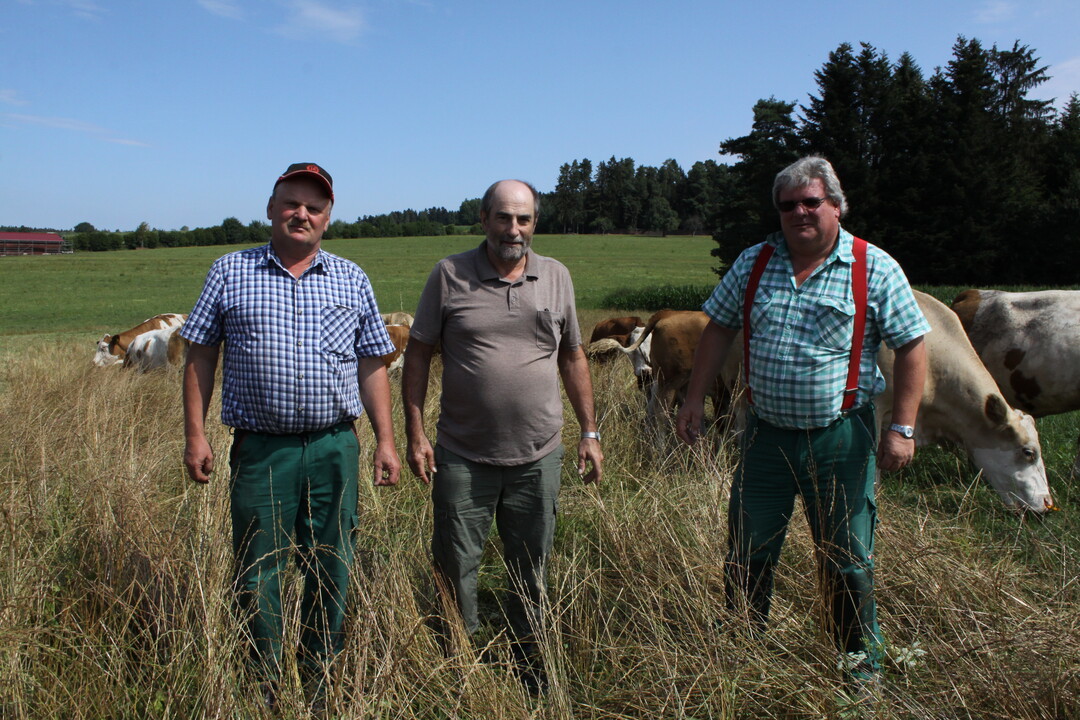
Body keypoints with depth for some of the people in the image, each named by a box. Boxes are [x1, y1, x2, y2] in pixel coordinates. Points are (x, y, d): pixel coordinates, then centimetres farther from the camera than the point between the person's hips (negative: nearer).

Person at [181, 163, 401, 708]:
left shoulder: (351, 279, 10)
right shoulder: (230, 272, 6)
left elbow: (372, 366, 10)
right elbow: (200, 356, 6)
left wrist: (385, 439, 4)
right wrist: (195, 435, -1)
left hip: (334, 448, 2)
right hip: (259, 449, -1)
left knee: (331, 571, 10)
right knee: (257, 573, 7)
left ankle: (319, 683, 29)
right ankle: (265, 689, 26)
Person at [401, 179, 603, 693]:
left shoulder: (556, 277, 5)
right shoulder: (449, 275, -3)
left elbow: (572, 357, 11)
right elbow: (418, 355, 0)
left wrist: (590, 432, 8)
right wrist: (414, 434, -5)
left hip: (538, 458, 2)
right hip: (462, 457, -2)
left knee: (531, 573, 15)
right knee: (455, 568, 10)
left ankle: (530, 671, 35)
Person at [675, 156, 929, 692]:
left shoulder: (875, 270, -4)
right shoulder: (753, 264, 5)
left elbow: (911, 346, -3)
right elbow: (719, 330, 9)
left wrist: (902, 428, -10)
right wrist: (695, 400, 4)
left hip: (840, 437, -3)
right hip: (765, 432, 3)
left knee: (847, 558, 9)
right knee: (746, 552, 11)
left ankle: (861, 662, 30)